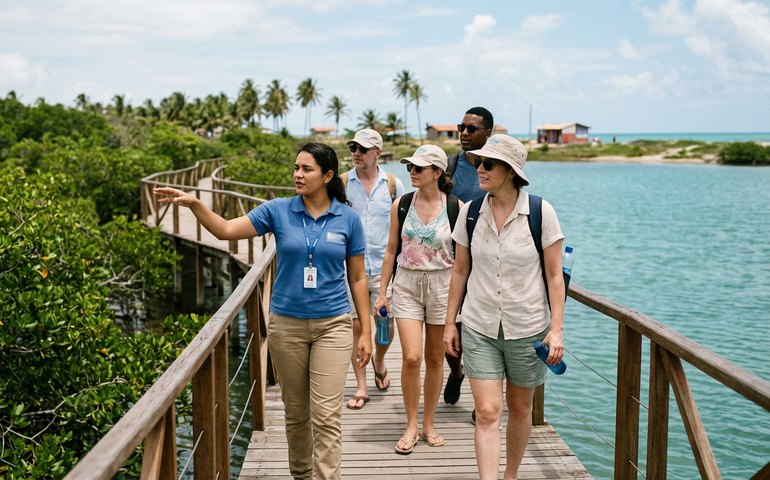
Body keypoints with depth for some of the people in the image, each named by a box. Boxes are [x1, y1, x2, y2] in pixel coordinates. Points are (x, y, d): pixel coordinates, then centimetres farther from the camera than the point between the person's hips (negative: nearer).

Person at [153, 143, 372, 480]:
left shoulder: (347, 218, -2)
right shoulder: (278, 211, -1)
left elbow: (357, 278, 3)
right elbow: (226, 230, -6)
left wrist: (366, 332, 2)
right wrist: (194, 204, -22)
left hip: (332, 325, -2)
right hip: (286, 324, 2)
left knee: (326, 416, -6)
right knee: (295, 411, 14)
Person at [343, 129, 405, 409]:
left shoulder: (393, 185, 2)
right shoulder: (341, 184, 1)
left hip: (384, 267, 0)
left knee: (386, 326, 3)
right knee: (355, 326, 0)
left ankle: (379, 361, 36)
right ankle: (361, 387, 12)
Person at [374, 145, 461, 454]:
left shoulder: (455, 207, -5)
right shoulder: (401, 205, 1)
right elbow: (391, 250, 8)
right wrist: (382, 292, 6)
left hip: (442, 285, -1)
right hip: (407, 285, 1)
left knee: (435, 358, 9)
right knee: (411, 357, -8)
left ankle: (428, 425, 24)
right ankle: (411, 426, 9)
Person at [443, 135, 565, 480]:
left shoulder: (541, 212, -10)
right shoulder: (470, 212, -2)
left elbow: (555, 275, -5)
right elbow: (460, 271, 7)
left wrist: (556, 328, -10)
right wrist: (450, 322, 8)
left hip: (527, 327, -1)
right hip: (479, 327, 1)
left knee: (519, 408, 15)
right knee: (487, 412, -7)